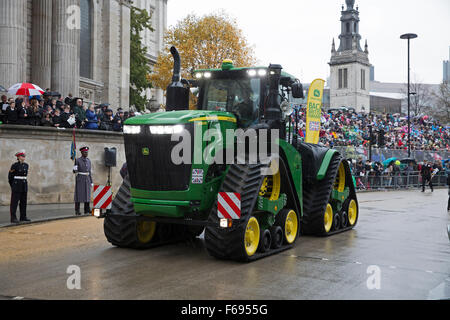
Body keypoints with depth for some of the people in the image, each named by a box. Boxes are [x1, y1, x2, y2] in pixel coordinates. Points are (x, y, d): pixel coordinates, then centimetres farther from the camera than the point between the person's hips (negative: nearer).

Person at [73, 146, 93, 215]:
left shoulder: (88, 160, 10)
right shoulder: (77, 160, -5)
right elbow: (74, 171, -3)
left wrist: (91, 182, 10)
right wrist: (75, 169, -28)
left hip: (87, 179, 5)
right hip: (79, 179, -5)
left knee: (87, 194, 3)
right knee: (79, 194, -4)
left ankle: (87, 210, 9)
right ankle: (77, 211, 2)